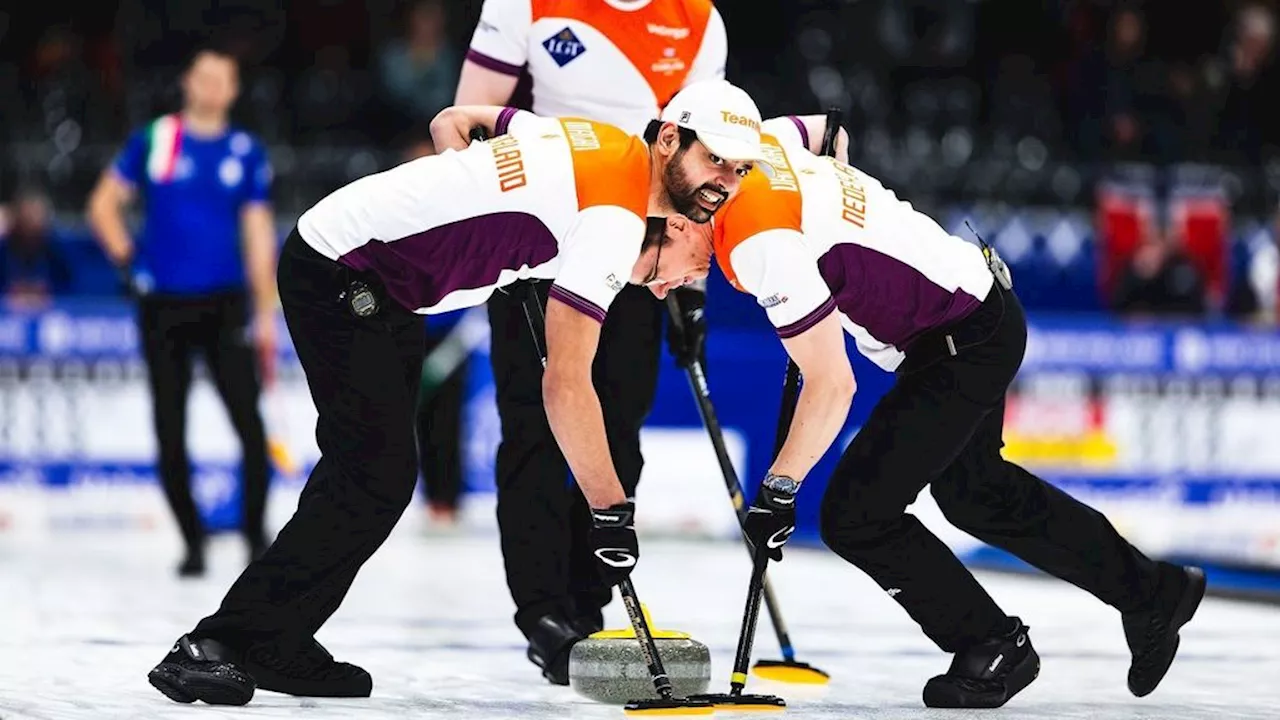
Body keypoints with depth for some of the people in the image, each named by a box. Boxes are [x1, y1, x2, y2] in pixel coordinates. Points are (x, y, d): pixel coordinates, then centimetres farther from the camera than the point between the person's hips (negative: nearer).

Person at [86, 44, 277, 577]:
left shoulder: (247, 152, 5)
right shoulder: (152, 141, 2)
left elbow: (258, 234, 4)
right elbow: (103, 204, 7)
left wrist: (265, 314, -1)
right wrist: (126, 258, -6)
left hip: (224, 303, 0)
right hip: (163, 305, 0)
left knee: (249, 423, -11)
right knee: (170, 431, 4)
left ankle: (255, 535, 2)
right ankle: (193, 542, 16)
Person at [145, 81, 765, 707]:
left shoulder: (592, 139, 8)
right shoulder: (617, 217, -19)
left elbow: (451, 123, 21)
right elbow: (565, 385, -22)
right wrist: (611, 512, -17)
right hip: (339, 274, -10)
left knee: (372, 469, 13)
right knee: (376, 478, -15)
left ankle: (277, 643, 16)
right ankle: (217, 645, -15)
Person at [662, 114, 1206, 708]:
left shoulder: (760, 246, -29)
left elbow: (832, 388, -26)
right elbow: (816, 128, 21)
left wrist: (777, 489, -17)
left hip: (967, 343, -10)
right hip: (975, 290, 10)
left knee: (855, 515, -8)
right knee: (972, 490, 27)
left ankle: (995, 649, 8)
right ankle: (1154, 592, 39)